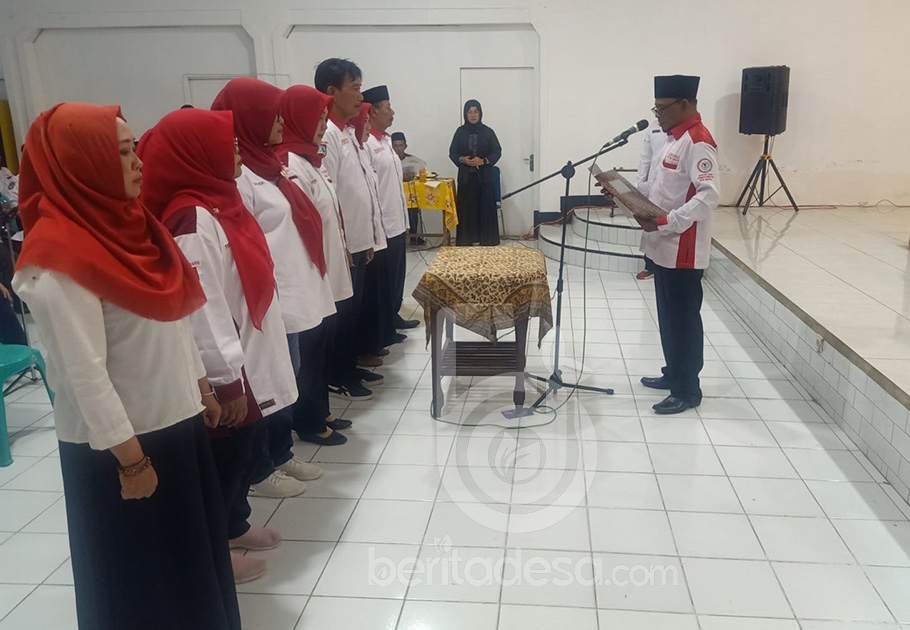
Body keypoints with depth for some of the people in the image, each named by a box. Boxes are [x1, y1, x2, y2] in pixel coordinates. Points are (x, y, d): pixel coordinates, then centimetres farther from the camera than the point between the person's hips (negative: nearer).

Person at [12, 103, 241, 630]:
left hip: (174, 419, 8)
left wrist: (202, 387, 15)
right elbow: (84, 372, -22)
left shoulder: (127, 223, 5)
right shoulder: (60, 258, -21)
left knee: (189, 548, 23)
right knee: (141, 568, 12)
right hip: (124, 439, -8)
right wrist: (130, 459, -19)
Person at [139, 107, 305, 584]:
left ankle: (235, 524, 41)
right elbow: (203, 309, -26)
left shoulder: (217, 203, 7)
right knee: (225, 455, 7)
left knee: (247, 445, 22)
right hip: (226, 371, -9)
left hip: (247, 360, 9)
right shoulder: (195, 221, -24)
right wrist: (227, 380, -21)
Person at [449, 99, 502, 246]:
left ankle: (487, 242, 5)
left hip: (485, 176, -1)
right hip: (466, 176, 1)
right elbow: (452, 152, 7)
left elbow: (497, 152, 1)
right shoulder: (460, 132, 5)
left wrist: (484, 161, -16)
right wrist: (462, 160, -14)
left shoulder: (488, 132, 2)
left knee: (486, 209, -2)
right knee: (466, 209, -1)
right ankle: (465, 242, 5)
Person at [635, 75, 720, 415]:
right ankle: (673, 374, 32)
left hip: (682, 251, -10)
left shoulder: (698, 143, -17)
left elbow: (709, 195, -26)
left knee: (684, 319, 0)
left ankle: (688, 391, 11)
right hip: (664, 247, 10)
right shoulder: (675, 139, 14)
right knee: (668, 317, 18)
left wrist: (663, 221, -31)